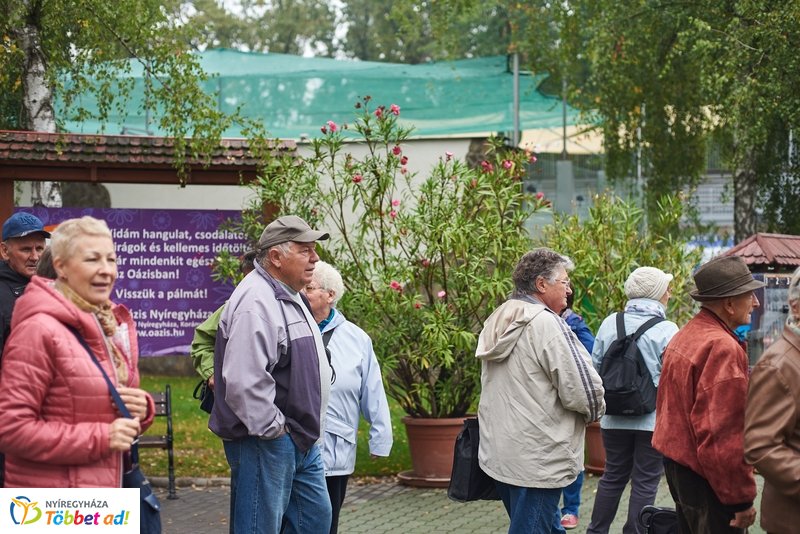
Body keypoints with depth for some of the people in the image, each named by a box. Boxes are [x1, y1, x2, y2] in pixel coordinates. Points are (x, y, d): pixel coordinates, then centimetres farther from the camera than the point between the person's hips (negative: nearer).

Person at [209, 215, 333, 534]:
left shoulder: (290, 297, 15)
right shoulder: (256, 301, -20)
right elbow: (244, 381, -30)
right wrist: (272, 428, -21)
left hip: (301, 440, 11)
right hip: (266, 443, -11)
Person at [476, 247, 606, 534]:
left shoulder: (497, 323, 13)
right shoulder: (547, 323, -16)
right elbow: (585, 391, -19)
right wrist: (594, 410, 3)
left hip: (499, 454, 9)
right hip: (537, 462, -9)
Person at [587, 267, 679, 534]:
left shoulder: (610, 323, 0)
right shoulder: (666, 330, -12)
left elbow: (595, 367, 6)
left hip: (615, 418, 4)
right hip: (653, 419, -4)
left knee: (612, 477, 17)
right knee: (645, 482, 6)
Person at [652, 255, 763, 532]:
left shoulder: (684, 336, 10)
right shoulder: (723, 349, -22)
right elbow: (725, 434, -25)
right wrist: (742, 499, -20)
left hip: (676, 459, 10)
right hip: (706, 477, -10)